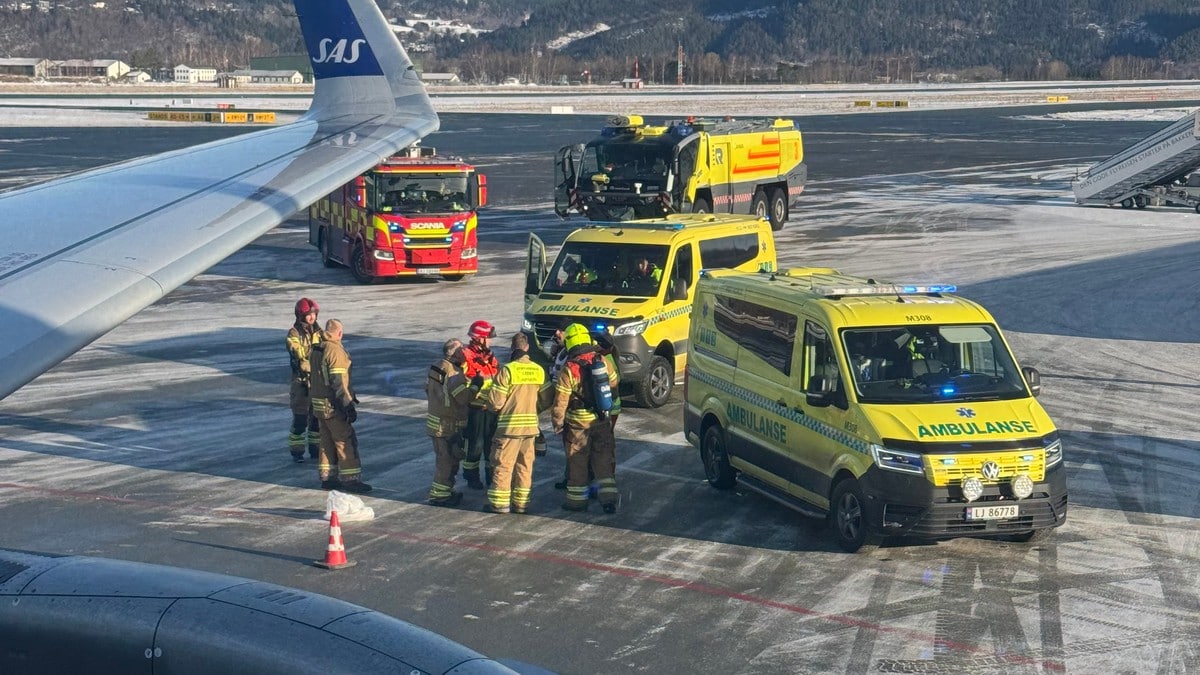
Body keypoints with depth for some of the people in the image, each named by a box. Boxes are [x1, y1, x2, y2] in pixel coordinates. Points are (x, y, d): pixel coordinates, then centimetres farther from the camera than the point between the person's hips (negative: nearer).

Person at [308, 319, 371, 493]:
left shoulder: (315, 350, 9)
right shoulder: (335, 351, -19)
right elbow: (337, 383, -23)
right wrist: (349, 406, -21)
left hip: (319, 404, 9)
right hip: (333, 405, -9)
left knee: (327, 441, 15)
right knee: (346, 441, -3)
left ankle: (327, 478, 18)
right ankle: (350, 479, -2)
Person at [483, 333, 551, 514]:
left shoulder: (508, 370, -14)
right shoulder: (539, 370, 3)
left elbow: (495, 402, -12)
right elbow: (546, 400, 8)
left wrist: (491, 406, 10)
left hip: (510, 425, -5)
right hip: (531, 425, 5)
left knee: (503, 464, 2)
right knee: (525, 465, 12)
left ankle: (499, 502, 4)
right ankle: (521, 502, 14)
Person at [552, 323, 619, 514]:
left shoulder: (569, 370, -17)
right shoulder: (602, 361, -3)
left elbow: (560, 401, -15)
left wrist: (557, 422, -2)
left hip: (578, 423, -4)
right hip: (602, 420, 4)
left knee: (577, 462, 9)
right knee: (604, 460, 9)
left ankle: (577, 499, 16)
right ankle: (609, 496, 2)